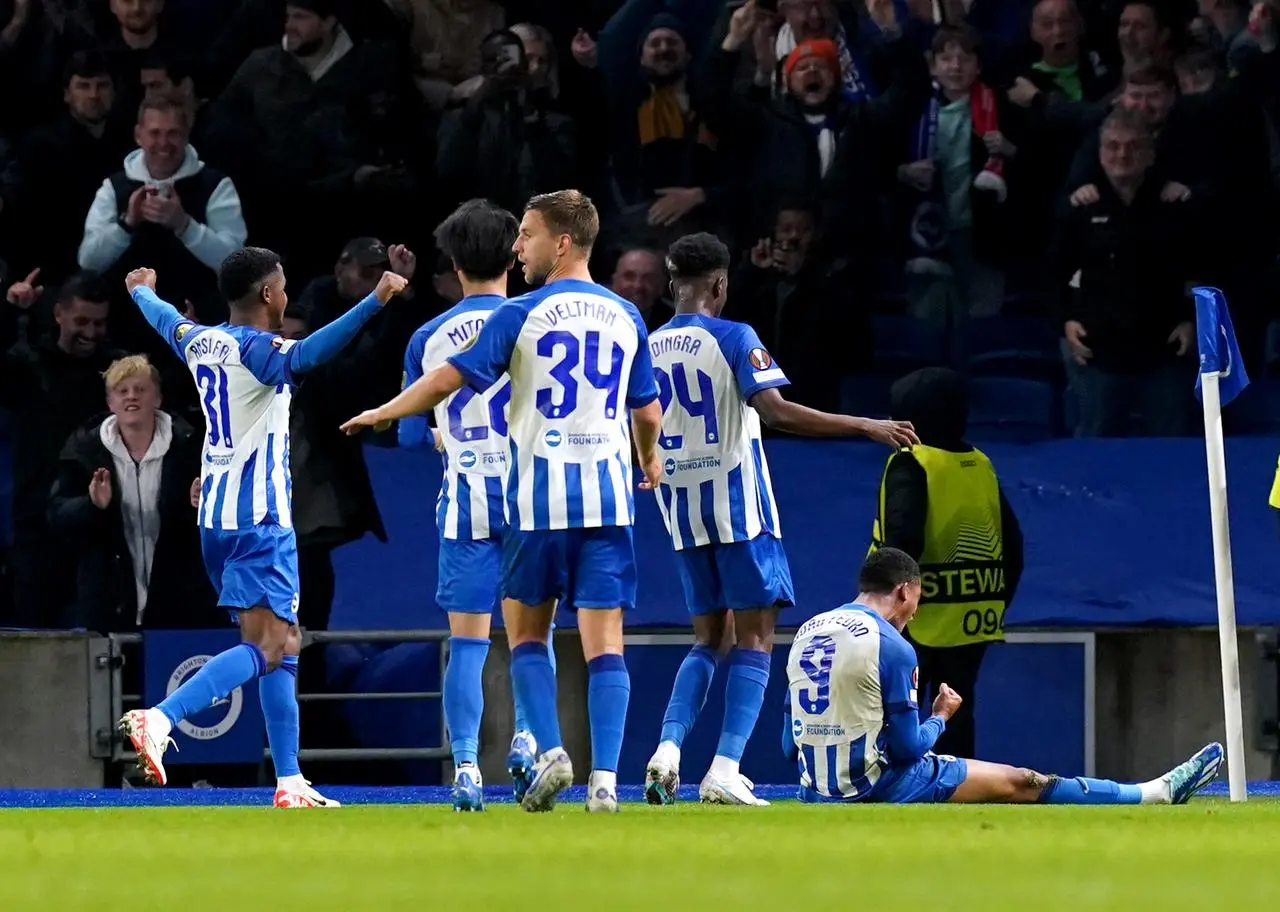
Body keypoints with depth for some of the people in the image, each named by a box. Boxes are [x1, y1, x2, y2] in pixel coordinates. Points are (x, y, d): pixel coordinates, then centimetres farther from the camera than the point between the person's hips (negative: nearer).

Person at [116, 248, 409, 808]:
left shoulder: (201, 342, 11)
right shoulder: (257, 348, -13)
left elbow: (165, 321, 35)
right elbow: (304, 356, -35)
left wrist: (142, 291, 58)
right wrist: (375, 302, -44)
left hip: (215, 517, 9)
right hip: (259, 517, -9)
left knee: (284, 642, 14)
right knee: (267, 647, -14)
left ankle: (290, 782, 13)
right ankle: (160, 719, -30)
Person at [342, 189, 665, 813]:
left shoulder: (523, 314, -3)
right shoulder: (626, 318, 8)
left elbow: (451, 377, -4)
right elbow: (647, 412, 16)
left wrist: (383, 413, 10)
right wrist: (649, 460, 37)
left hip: (539, 493, -2)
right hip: (608, 493, 2)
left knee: (525, 629, 13)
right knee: (603, 641, -1)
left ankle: (551, 753, -2)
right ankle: (605, 777, -9)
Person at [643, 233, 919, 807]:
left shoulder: (648, 347, 8)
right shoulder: (732, 338, -9)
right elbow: (776, 411, -21)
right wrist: (866, 427, -18)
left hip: (682, 509, 6)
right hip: (737, 502, -6)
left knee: (709, 638, 16)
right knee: (754, 638, 0)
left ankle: (668, 750, -3)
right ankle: (725, 770, -10)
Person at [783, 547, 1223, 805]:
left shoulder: (806, 633, 8)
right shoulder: (890, 646, -14)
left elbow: (790, 743, 10)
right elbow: (909, 747, -12)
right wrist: (941, 716, 8)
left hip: (816, 791, 8)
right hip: (877, 787, -8)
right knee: (1020, 784, 5)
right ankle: (1158, 794, 14)